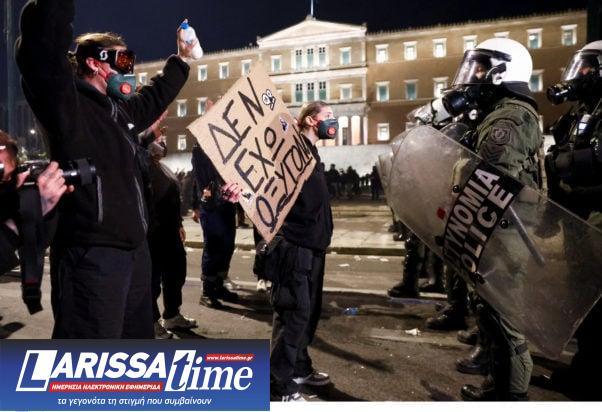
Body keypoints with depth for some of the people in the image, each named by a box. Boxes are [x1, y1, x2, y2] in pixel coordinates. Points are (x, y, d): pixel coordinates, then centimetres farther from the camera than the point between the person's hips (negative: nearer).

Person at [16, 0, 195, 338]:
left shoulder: (122, 110, 16)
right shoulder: (68, 105, -10)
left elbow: (154, 97, 36)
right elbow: (45, 54, -29)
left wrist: (181, 60, 42)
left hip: (134, 248, 9)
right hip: (92, 254, -9)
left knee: (139, 345, 23)